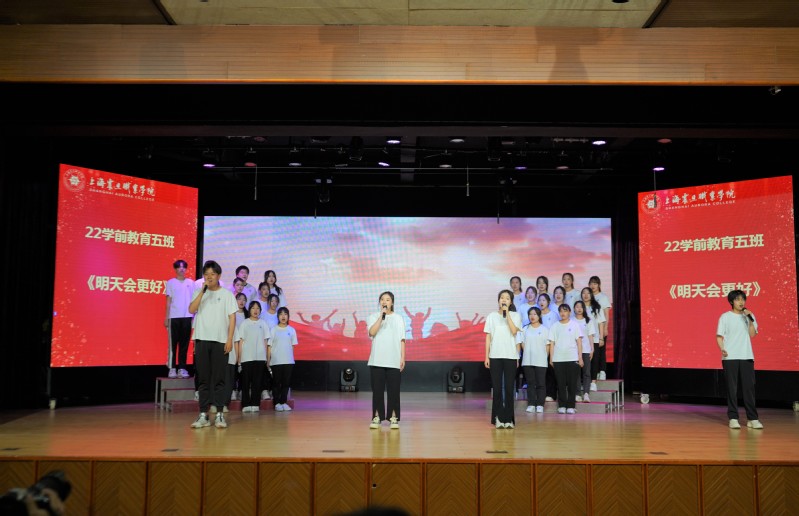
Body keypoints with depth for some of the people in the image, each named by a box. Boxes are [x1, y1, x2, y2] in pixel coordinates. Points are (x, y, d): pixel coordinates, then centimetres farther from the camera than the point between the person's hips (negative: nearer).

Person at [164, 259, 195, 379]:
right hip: (174, 317, -2)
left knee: (184, 344, 3)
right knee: (173, 344, -1)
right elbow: (168, 301, 4)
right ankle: (172, 369, 2)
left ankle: (182, 368, 7)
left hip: (187, 317, 2)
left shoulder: (191, 283, 11)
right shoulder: (171, 283, 6)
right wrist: (166, 318, -2)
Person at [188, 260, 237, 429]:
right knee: (203, 379, 3)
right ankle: (203, 415, 6)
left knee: (218, 379, -1)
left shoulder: (227, 294, 5)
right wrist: (203, 291, -11)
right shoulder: (199, 292, 11)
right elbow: (191, 310, -6)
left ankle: (219, 414, 2)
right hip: (202, 340, 2)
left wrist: (230, 339, -7)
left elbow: (232, 318, 2)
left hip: (220, 341, -2)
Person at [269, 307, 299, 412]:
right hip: (276, 361, -2)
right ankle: (277, 403, 9)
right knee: (276, 382, 2)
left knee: (286, 382, 4)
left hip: (288, 361, 2)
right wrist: (268, 360, -4)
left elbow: (292, 346, 10)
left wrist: (291, 358, 4)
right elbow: (269, 346, 1)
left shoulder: (292, 330, 7)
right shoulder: (273, 330, 1)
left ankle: (284, 402, 13)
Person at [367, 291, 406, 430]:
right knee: (377, 390, 1)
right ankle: (376, 417, 8)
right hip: (377, 360, 0)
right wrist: (381, 316, -15)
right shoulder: (373, 316, 6)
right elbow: (372, 332, -12)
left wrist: (403, 358, -1)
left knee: (393, 390, -1)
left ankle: (394, 418, 5)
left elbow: (402, 339, 5)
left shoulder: (398, 318, 7)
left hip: (393, 360, 0)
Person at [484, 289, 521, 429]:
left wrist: (507, 313, -12)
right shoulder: (492, 316, 6)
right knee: (497, 387, 2)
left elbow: (514, 331, -13)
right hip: (495, 356, 1)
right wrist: (487, 356, 2)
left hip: (510, 356, -1)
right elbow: (488, 337, 6)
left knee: (509, 387, 1)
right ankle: (498, 418, 7)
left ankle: (508, 418, 6)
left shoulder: (515, 316, 4)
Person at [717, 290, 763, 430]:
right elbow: (719, 336, -1)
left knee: (749, 387, 0)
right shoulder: (725, 317, 2)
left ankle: (752, 418, 6)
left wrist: (750, 319, -9)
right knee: (732, 388, -1)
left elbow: (752, 334, 1)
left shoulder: (749, 316, 11)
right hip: (730, 357, -2)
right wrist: (722, 349, -17)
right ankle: (733, 418, 4)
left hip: (746, 357, 3)